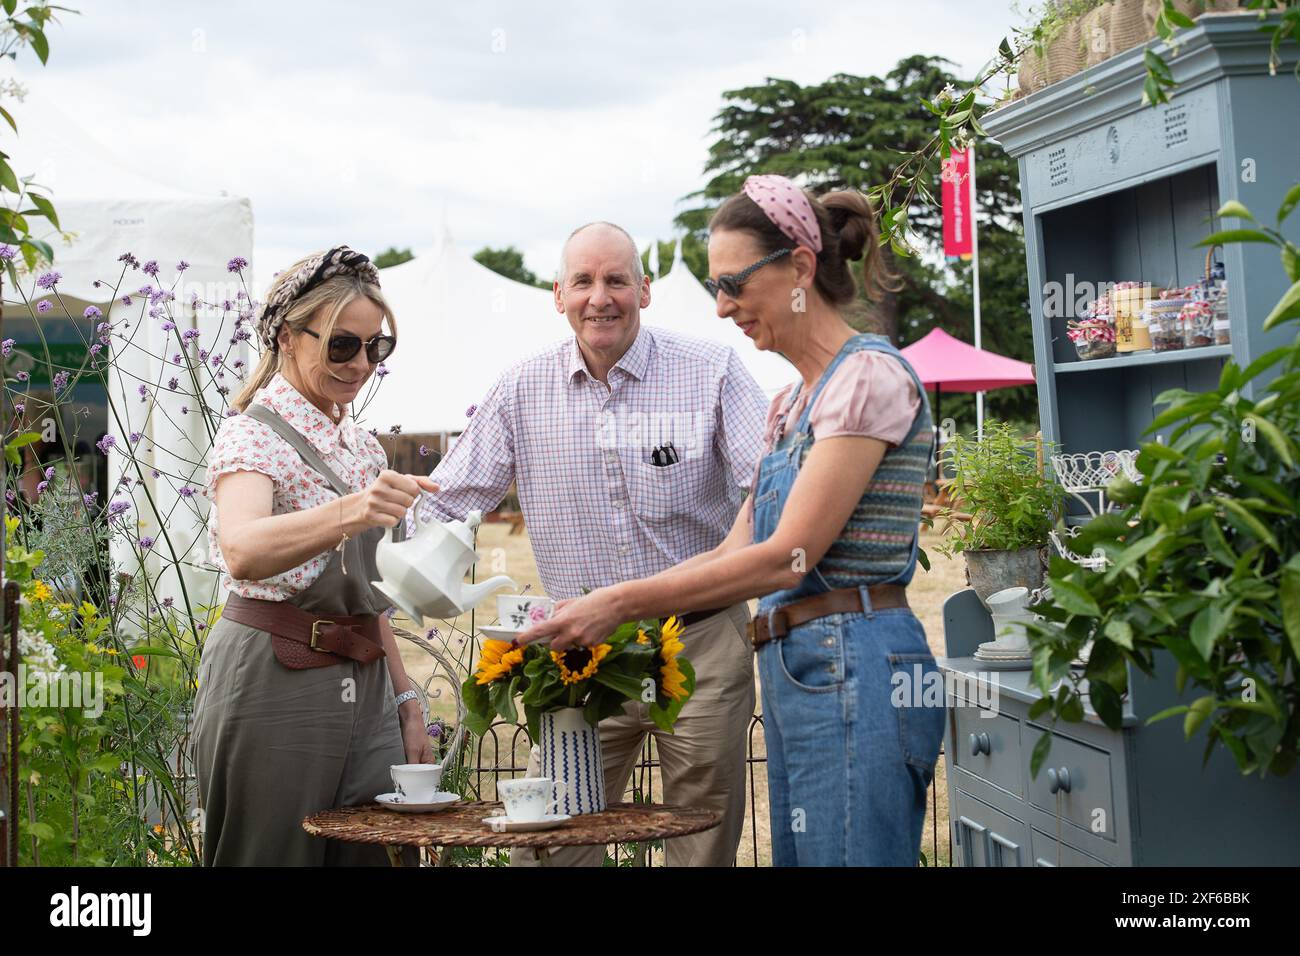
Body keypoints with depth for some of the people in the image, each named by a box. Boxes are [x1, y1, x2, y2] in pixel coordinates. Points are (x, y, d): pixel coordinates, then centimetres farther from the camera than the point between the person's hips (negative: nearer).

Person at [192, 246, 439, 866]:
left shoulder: (364, 446, 13)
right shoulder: (253, 434, -11)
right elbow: (242, 553, -33)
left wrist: (405, 699, 14)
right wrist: (349, 510, -48)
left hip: (364, 690, 7)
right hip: (273, 686, -7)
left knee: (377, 854, 9)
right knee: (273, 857, 2)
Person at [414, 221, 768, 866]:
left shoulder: (712, 372, -4)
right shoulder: (522, 391, 2)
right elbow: (448, 499, 4)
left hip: (701, 641, -1)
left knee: (703, 842, 8)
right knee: (549, 843, 1)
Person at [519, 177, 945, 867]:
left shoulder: (869, 376, -11)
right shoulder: (791, 403, 18)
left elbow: (787, 557, -17)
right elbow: (736, 551, 16)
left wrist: (623, 603, -15)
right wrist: (600, 607, 5)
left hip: (853, 678, -9)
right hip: (796, 674, 9)